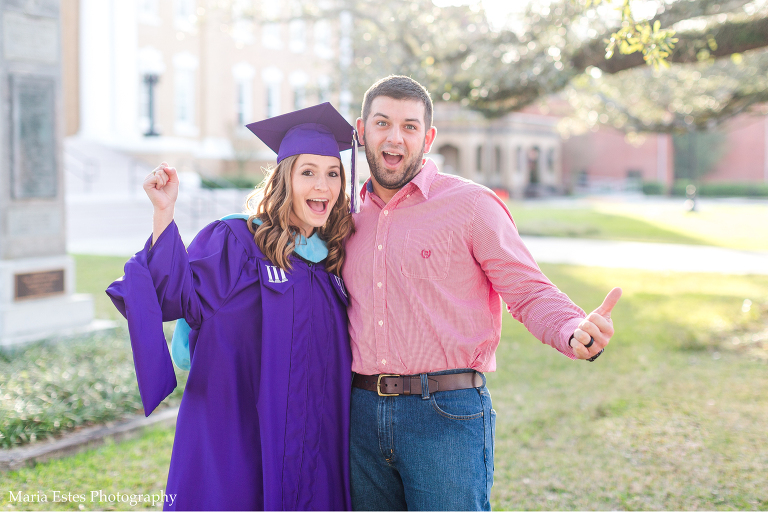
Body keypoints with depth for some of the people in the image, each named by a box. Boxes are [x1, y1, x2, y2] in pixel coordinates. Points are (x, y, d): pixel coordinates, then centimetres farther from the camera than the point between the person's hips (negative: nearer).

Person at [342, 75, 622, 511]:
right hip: (363, 413, 5)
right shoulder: (351, 217, 12)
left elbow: (532, 294, -6)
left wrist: (578, 333, -24)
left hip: (447, 415, -5)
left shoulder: (471, 205, -3)